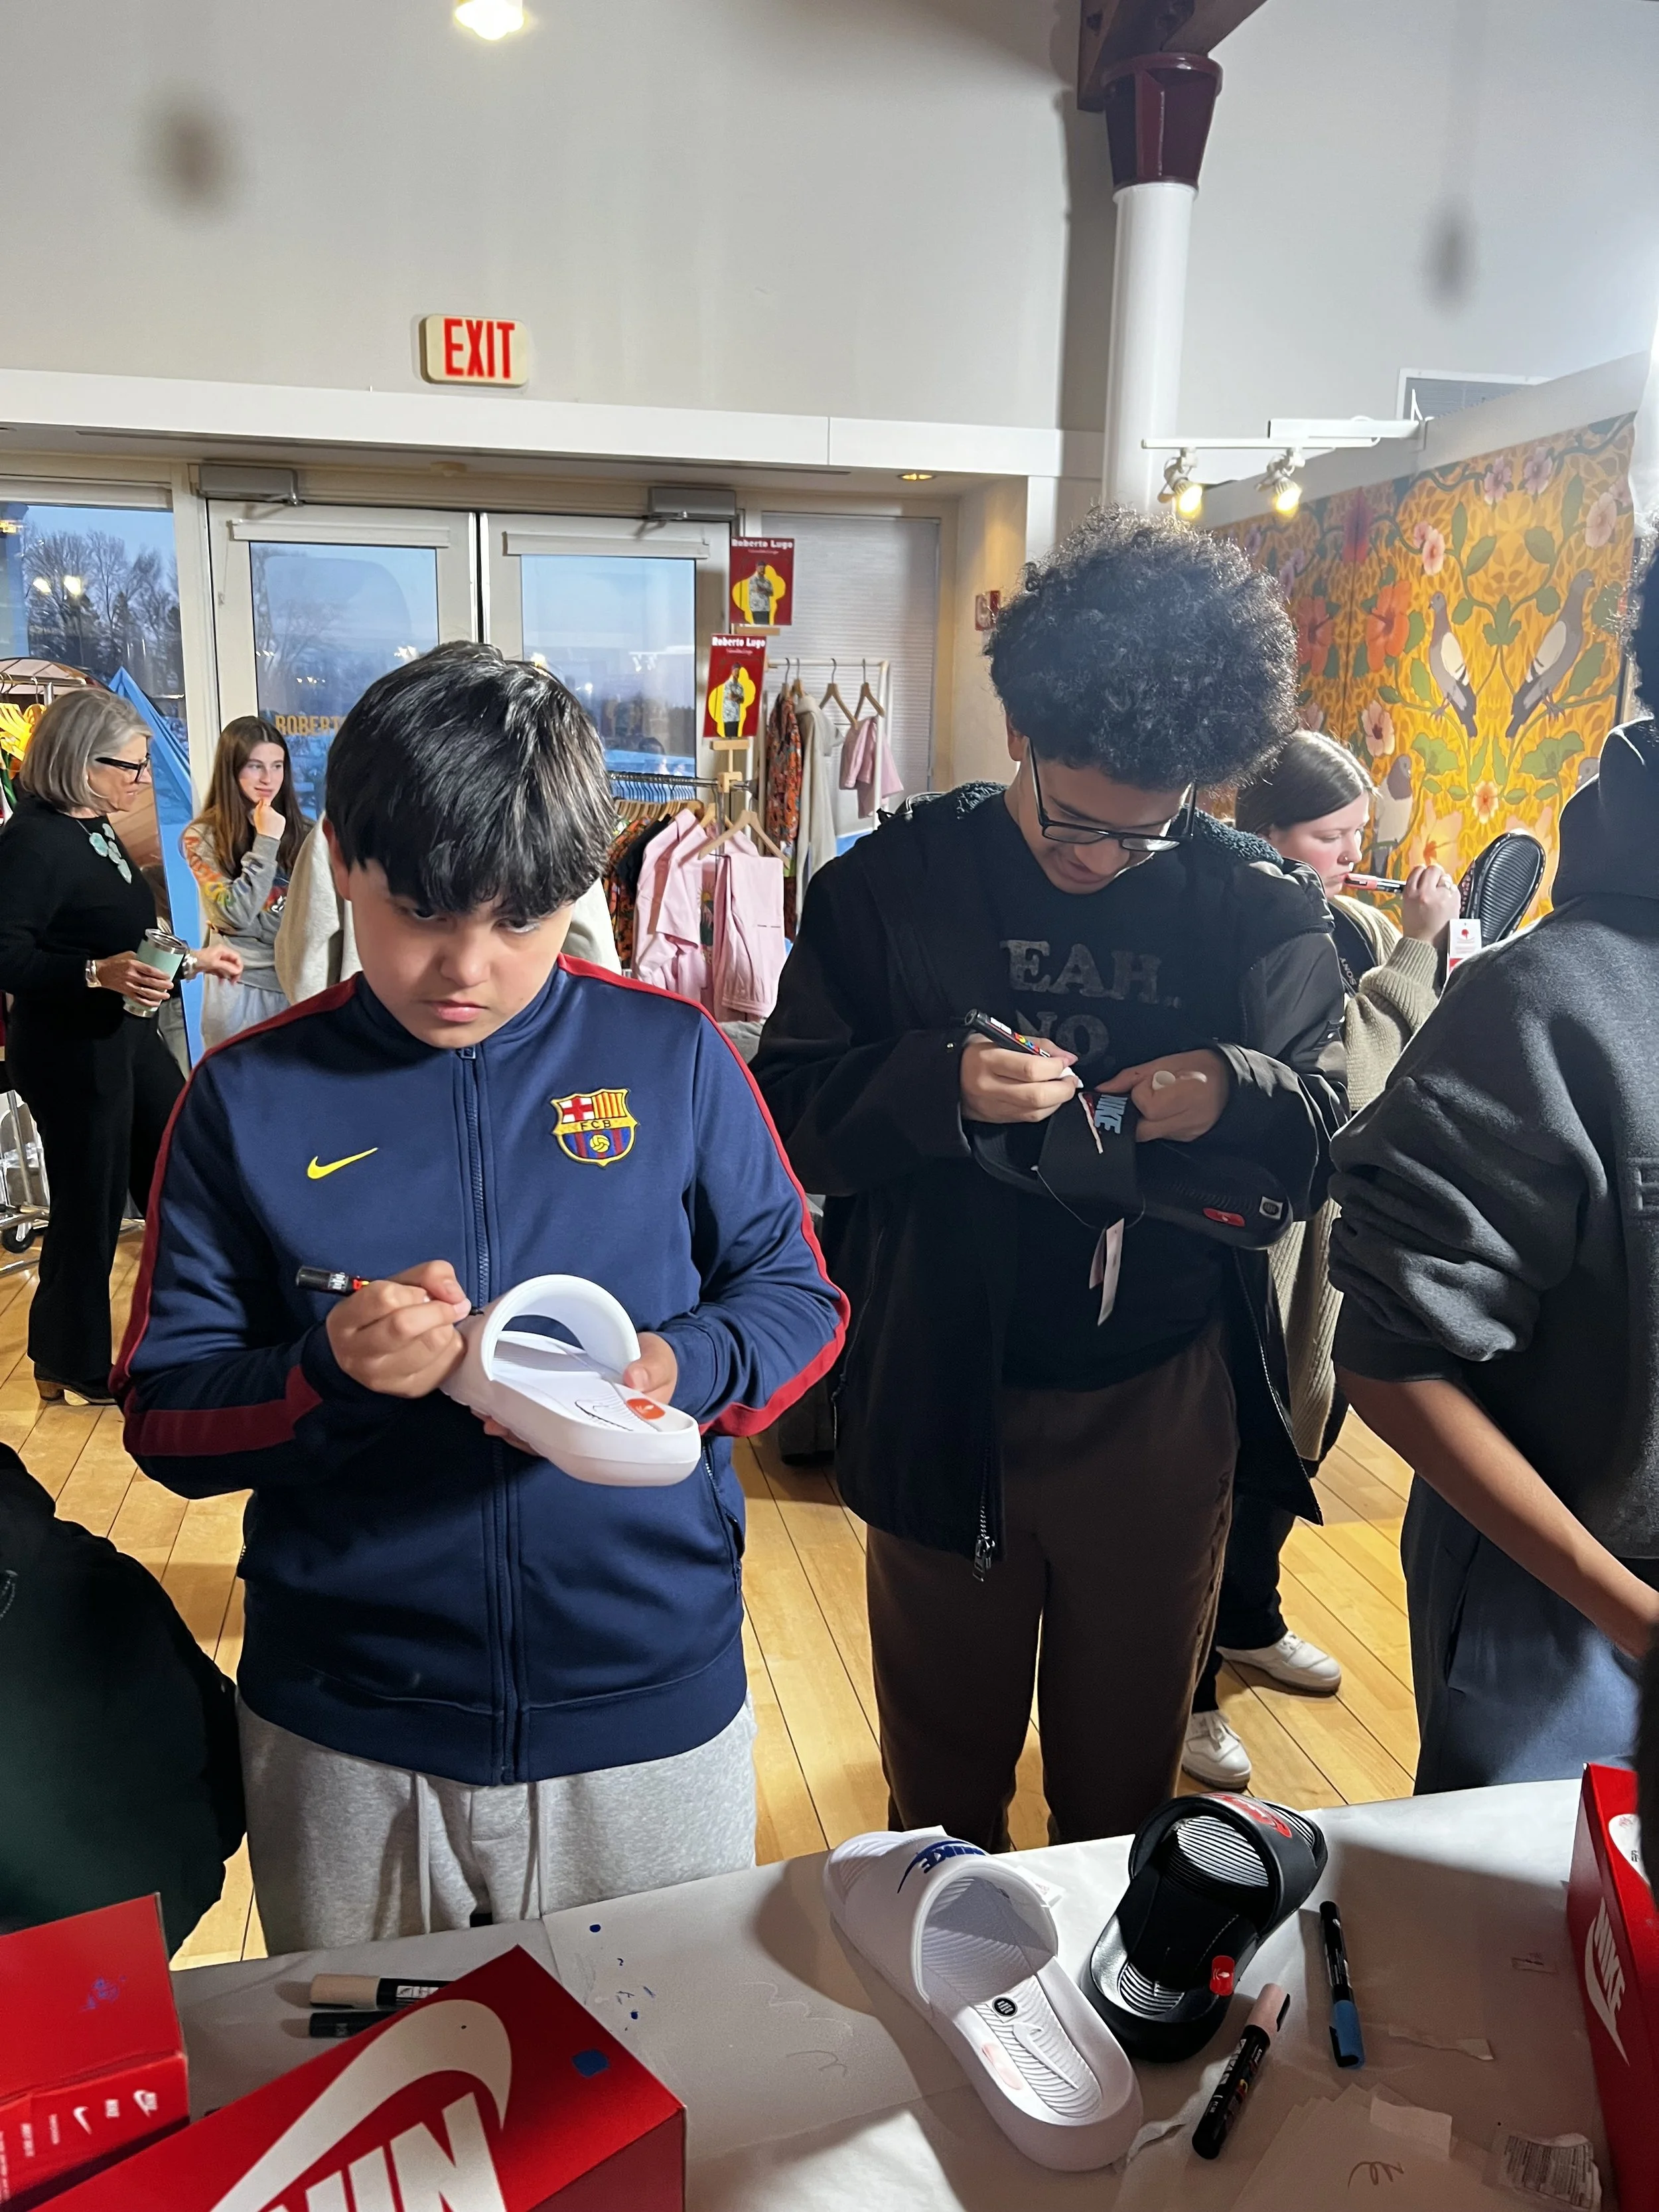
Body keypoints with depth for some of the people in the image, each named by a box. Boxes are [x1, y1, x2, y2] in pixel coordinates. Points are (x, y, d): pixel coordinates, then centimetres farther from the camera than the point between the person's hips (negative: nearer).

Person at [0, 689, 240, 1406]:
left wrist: (191, 960, 20)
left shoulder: (97, 831, 10)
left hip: (125, 1032, 10)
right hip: (66, 1045, -9)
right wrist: (98, 973, -37)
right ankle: (75, 1369, 22)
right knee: (89, 1206, 3)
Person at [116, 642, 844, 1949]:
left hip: (656, 1709, 0)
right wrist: (329, 1373, -24)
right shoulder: (249, 1099, -5)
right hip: (345, 1744, 1)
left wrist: (677, 1371, -20)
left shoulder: (672, 1057, -5)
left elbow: (798, 1300, 0)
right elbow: (164, 1419, -4)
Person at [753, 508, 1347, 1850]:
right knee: (944, 1772, 20)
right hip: (943, 1400, 0)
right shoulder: (894, 884, -6)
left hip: (1165, 1406, 1)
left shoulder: (1259, 910, -3)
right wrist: (938, 1085, -26)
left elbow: (1333, 1147, -1)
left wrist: (1239, 1097, -23)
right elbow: (786, 1110, -8)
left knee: (1127, 1771, 22)